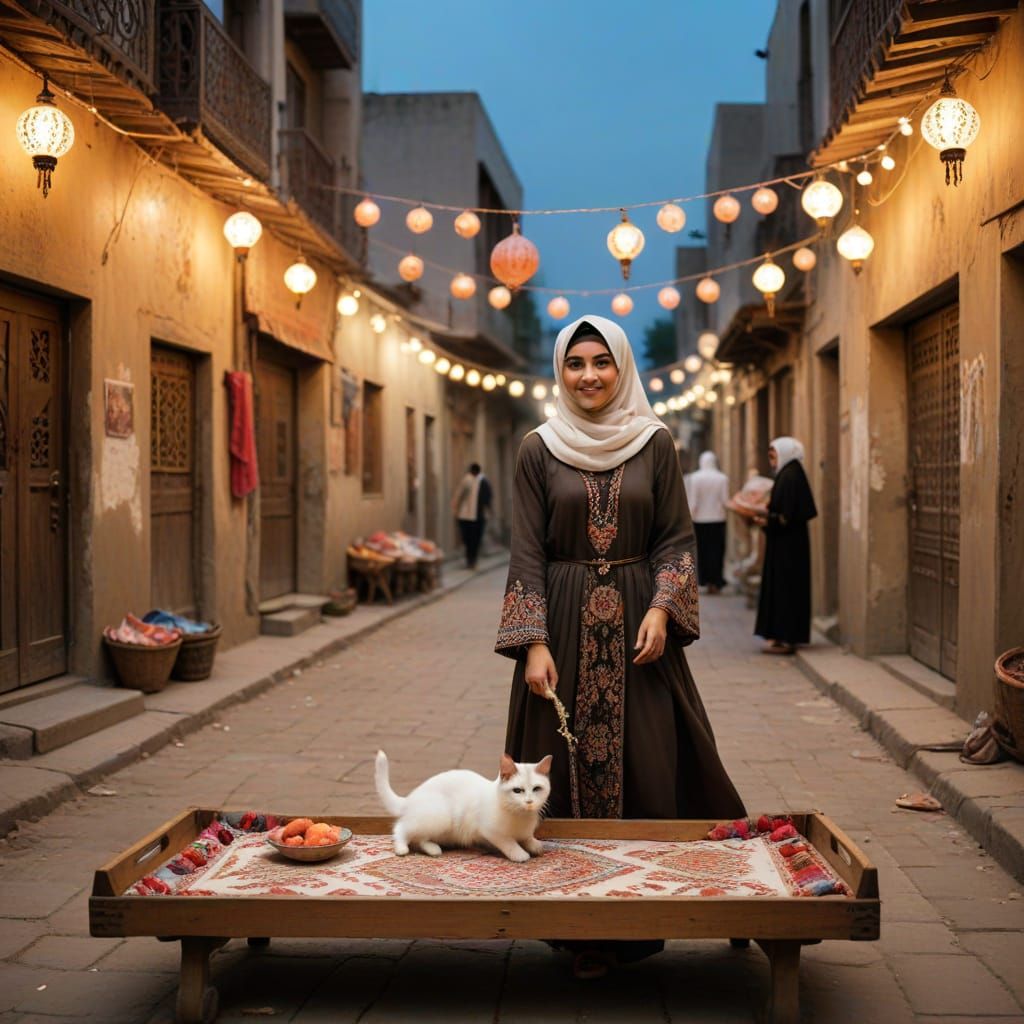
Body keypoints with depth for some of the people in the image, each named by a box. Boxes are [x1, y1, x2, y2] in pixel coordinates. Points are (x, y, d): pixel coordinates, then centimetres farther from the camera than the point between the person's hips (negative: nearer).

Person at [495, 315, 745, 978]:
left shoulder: (655, 444, 5)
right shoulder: (539, 450, 3)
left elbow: (677, 537, 4)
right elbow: (527, 553, 0)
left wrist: (661, 610, -12)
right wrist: (535, 644, -9)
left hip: (637, 625, 1)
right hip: (565, 624, 0)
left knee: (650, 769, -1)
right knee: (570, 770, 1)